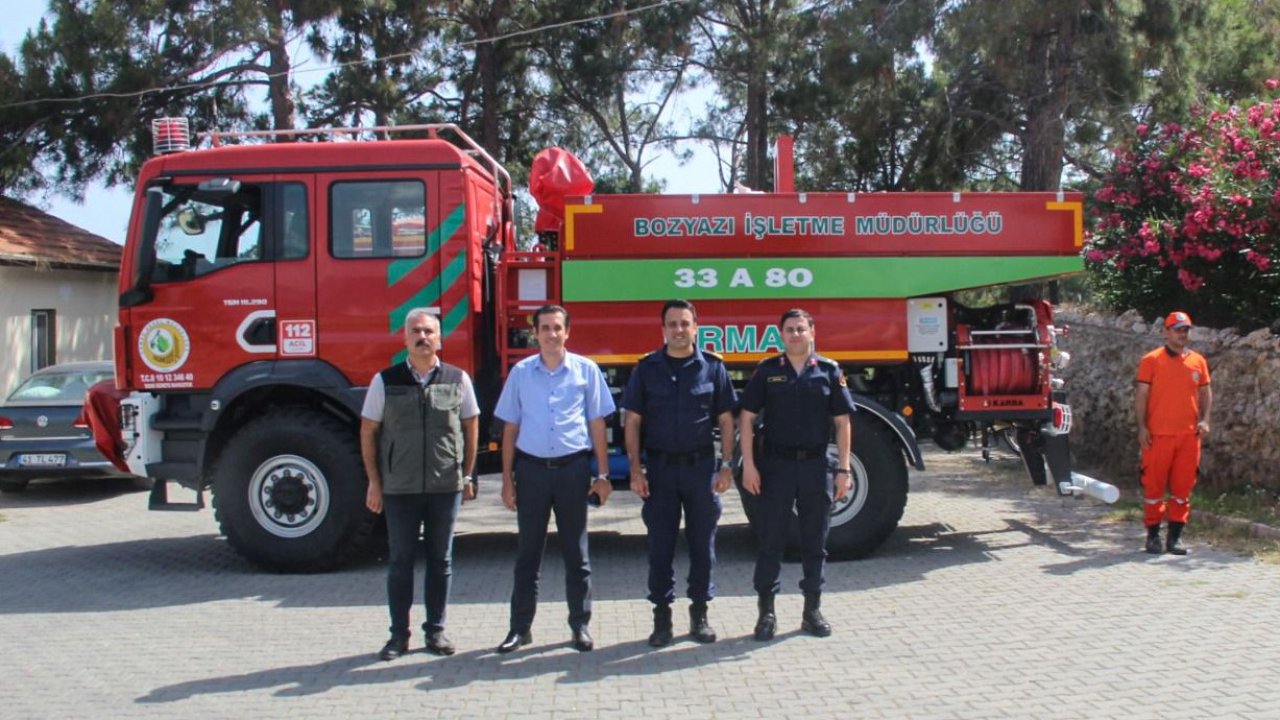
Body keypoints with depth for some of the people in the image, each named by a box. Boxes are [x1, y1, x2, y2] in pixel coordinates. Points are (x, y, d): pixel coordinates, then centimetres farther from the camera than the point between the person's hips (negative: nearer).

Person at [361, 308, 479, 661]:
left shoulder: (458, 379, 1)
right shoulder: (385, 381, -1)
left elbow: (471, 426, 9)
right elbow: (368, 432, 3)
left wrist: (467, 475, 6)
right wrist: (374, 482, -1)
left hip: (446, 487, 1)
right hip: (398, 487, -1)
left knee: (440, 560, 9)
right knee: (400, 561, 7)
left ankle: (436, 630, 21)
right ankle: (399, 634, 17)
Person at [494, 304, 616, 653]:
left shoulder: (586, 370, 2)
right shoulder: (521, 372, 5)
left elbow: (597, 425, 5)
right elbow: (510, 428, 8)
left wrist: (602, 475, 1)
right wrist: (507, 479, 4)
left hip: (572, 468, -1)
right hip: (531, 468, 1)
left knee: (576, 551, 8)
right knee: (528, 551, 7)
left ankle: (580, 625, 18)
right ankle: (520, 627, 16)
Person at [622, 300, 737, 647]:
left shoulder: (713, 367, 2)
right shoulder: (647, 368, 2)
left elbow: (726, 419, 4)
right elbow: (633, 422, 2)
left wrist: (727, 465, -3)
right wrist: (635, 469, -5)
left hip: (701, 465, 0)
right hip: (660, 466, 0)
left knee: (702, 541, 7)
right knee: (660, 543, 4)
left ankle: (699, 612, 19)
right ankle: (661, 615, 13)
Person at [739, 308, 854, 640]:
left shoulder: (829, 371, 3)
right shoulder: (767, 371, 2)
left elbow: (842, 422, 4)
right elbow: (747, 418, 1)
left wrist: (843, 469, -1)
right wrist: (748, 464, -7)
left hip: (816, 465, 1)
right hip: (775, 464, -1)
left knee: (815, 542, 8)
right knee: (770, 540, 4)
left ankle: (812, 610, 20)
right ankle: (766, 610, 12)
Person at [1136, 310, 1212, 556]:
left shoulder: (1198, 361, 10)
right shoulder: (1151, 360, -1)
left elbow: (1205, 392, 16)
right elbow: (1141, 395, -2)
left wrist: (1205, 419, 1)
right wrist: (1142, 427, -9)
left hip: (1189, 435, 4)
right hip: (1158, 435, -4)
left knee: (1183, 486, 6)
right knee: (1154, 485, 1)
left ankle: (1175, 536, 15)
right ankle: (1153, 535, 12)